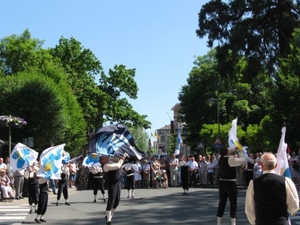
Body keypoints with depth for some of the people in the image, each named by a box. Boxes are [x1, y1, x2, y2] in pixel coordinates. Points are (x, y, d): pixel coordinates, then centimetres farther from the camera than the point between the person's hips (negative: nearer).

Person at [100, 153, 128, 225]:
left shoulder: (110, 162, 9)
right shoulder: (106, 166, -19)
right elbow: (118, 166, -27)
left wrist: (123, 157, 8)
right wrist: (122, 159, -12)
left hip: (117, 183, 10)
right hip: (112, 184, -10)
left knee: (117, 201, 15)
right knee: (111, 201, -5)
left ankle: (109, 216, 30)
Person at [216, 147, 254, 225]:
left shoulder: (220, 159, 3)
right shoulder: (231, 159, -17)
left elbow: (226, 153, 24)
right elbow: (244, 160, -14)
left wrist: (235, 149, 13)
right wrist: (240, 152, 1)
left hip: (222, 183, 6)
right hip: (230, 184, -6)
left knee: (222, 203, 10)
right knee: (233, 204, 2)